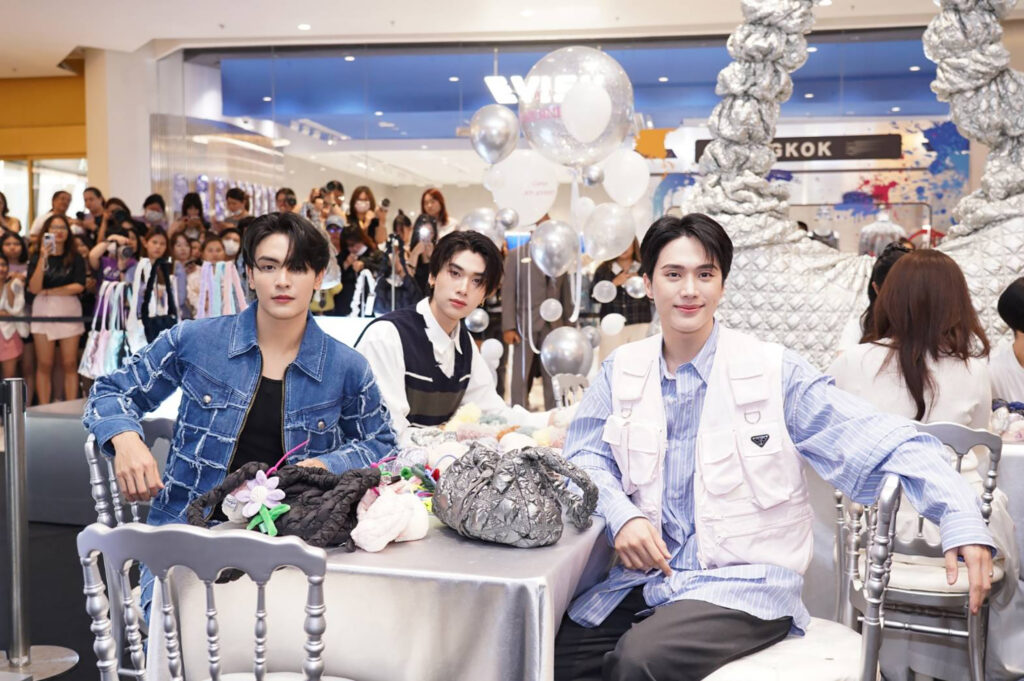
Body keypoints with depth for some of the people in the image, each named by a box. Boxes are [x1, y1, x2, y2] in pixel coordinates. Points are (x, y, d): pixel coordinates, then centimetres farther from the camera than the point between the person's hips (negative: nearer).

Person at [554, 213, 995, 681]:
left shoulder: (774, 371, -4)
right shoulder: (621, 369, 7)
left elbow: (886, 444, -6)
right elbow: (584, 456, 9)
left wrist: (961, 520, -20)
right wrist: (621, 516, -12)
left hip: (746, 583, -3)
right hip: (644, 574, 4)